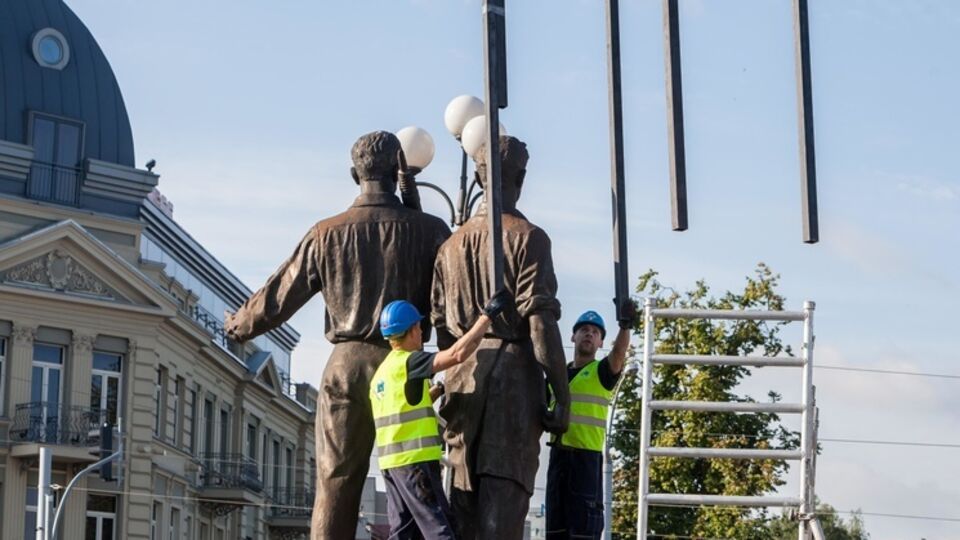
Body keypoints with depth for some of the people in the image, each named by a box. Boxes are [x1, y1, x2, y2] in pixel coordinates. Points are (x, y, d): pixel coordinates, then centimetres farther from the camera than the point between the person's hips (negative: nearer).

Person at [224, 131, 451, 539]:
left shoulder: (327, 233, 3)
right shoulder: (427, 230, -1)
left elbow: (278, 297, 10)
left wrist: (238, 325, 27)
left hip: (348, 365, 1)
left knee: (335, 483, 4)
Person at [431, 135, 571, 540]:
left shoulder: (452, 244, 15)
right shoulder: (527, 237, -4)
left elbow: (441, 326, 15)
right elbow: (540, 321, -12)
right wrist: (561, 394, -11)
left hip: (463, 378, 6)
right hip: (513, 375, -5)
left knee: (464, 492, 9)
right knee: (505, 493, -9)